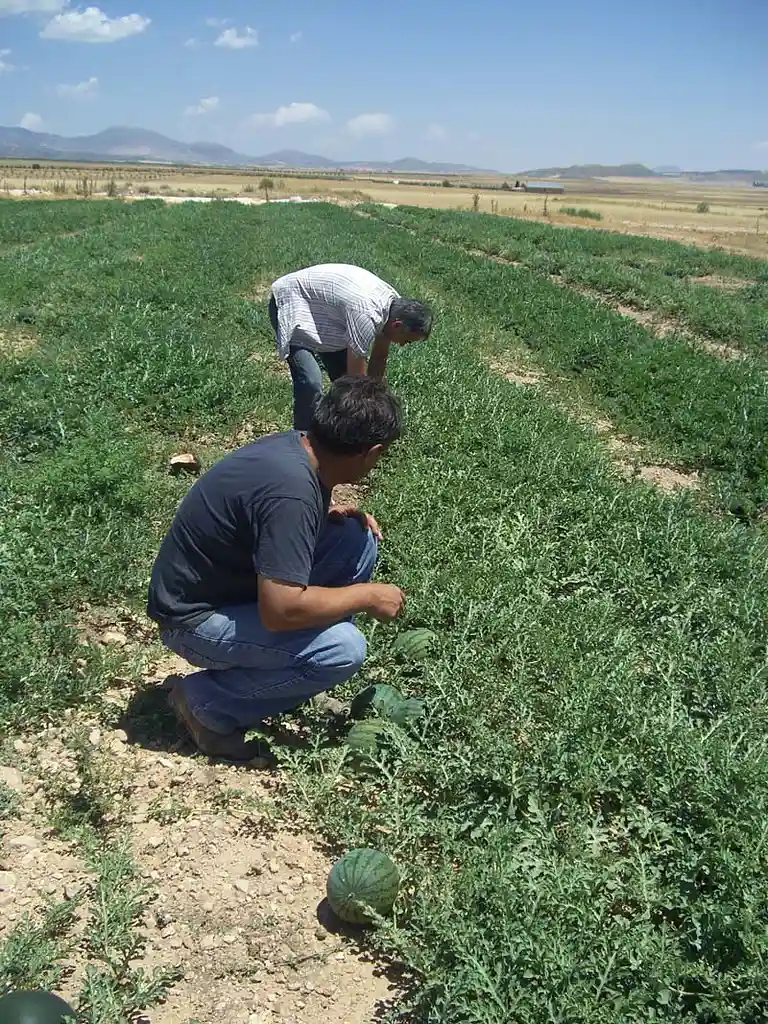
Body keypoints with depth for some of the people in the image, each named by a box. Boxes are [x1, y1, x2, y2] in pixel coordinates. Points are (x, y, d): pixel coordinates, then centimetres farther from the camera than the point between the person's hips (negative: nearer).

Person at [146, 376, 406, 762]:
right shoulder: (291, 490, -33)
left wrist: (330, 513, -1)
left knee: (356, 539, 0)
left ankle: (286, 661, 12)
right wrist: (367, 595, -20)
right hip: (196, 617, -9)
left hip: (231, 578, 9)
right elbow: (281, 611, -34)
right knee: (343, 650, -24)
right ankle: (206, 701, -5)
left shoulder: (295, 444, -5)